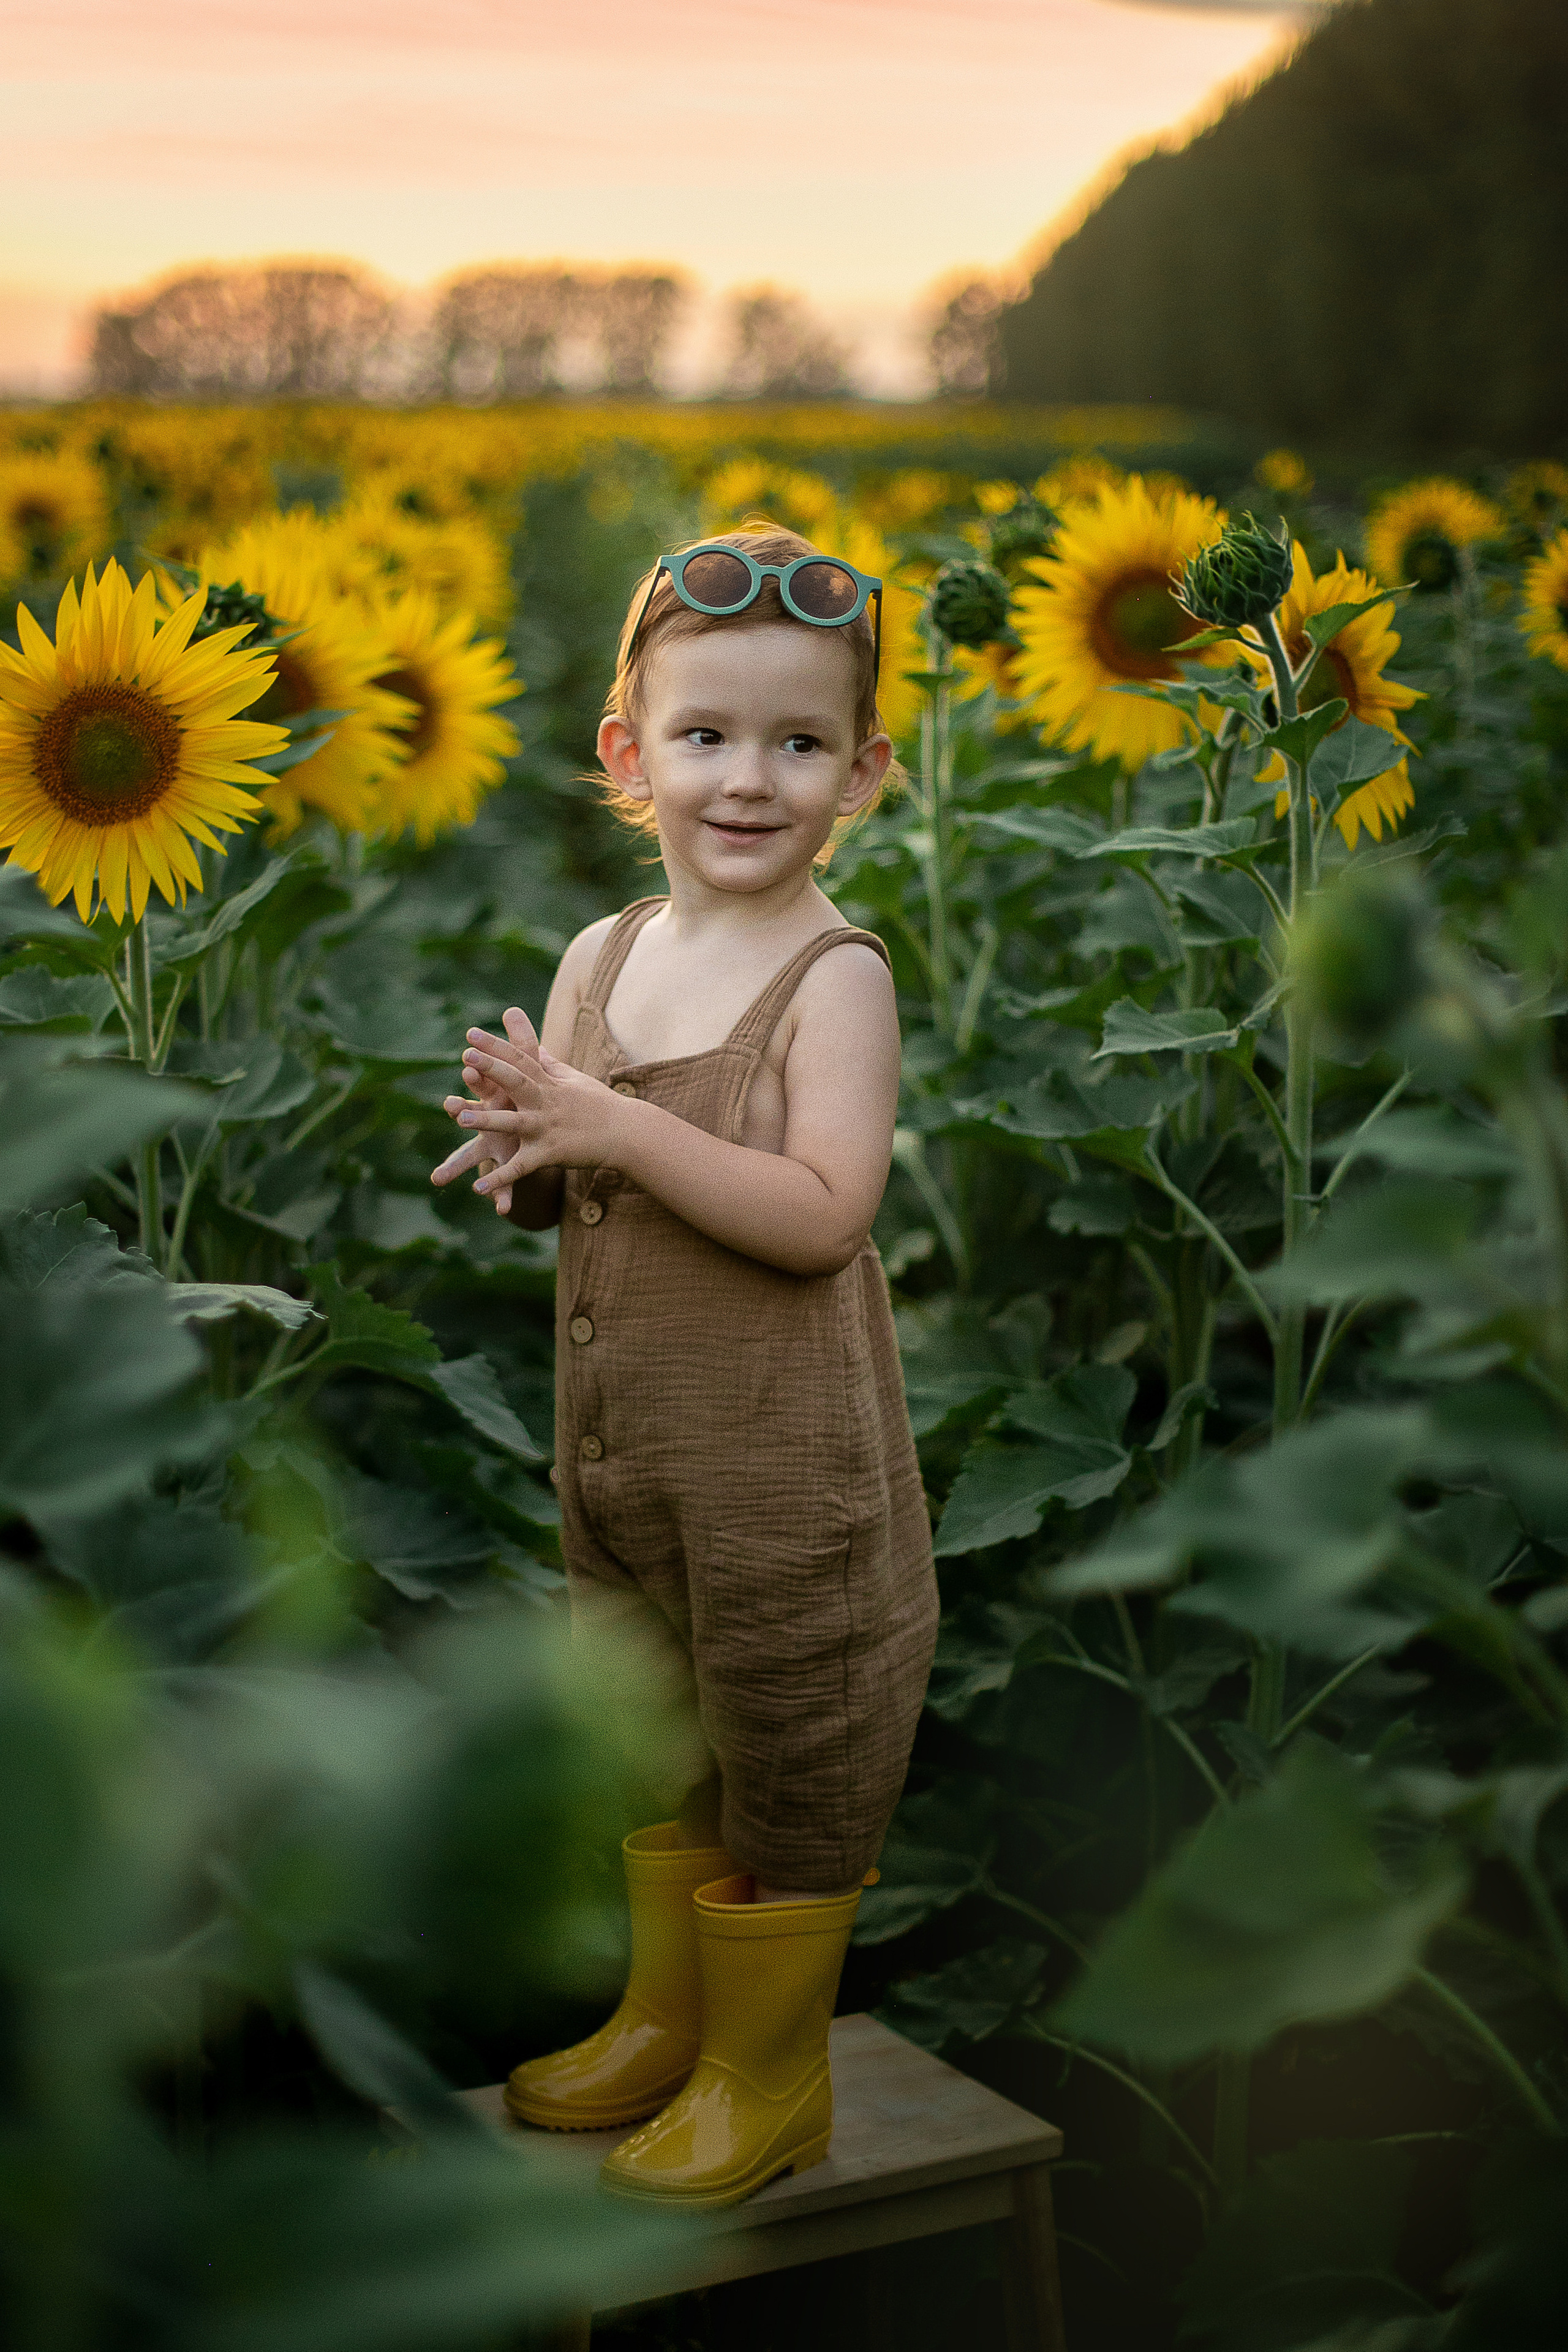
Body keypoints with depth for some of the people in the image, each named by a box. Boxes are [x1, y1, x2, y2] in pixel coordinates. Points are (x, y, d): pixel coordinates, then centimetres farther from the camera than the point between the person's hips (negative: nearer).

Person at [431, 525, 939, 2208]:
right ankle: (665, 2012, 42)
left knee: (787, 1754, 8)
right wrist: (521, 1152, -12)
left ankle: (771, 2069, 26)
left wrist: (615, 1129, -28)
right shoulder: (599, 958, 4)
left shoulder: (834, 976, -16)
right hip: (618, 1440, 7)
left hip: (783, 1455, -7)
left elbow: (825, 1213, -26)